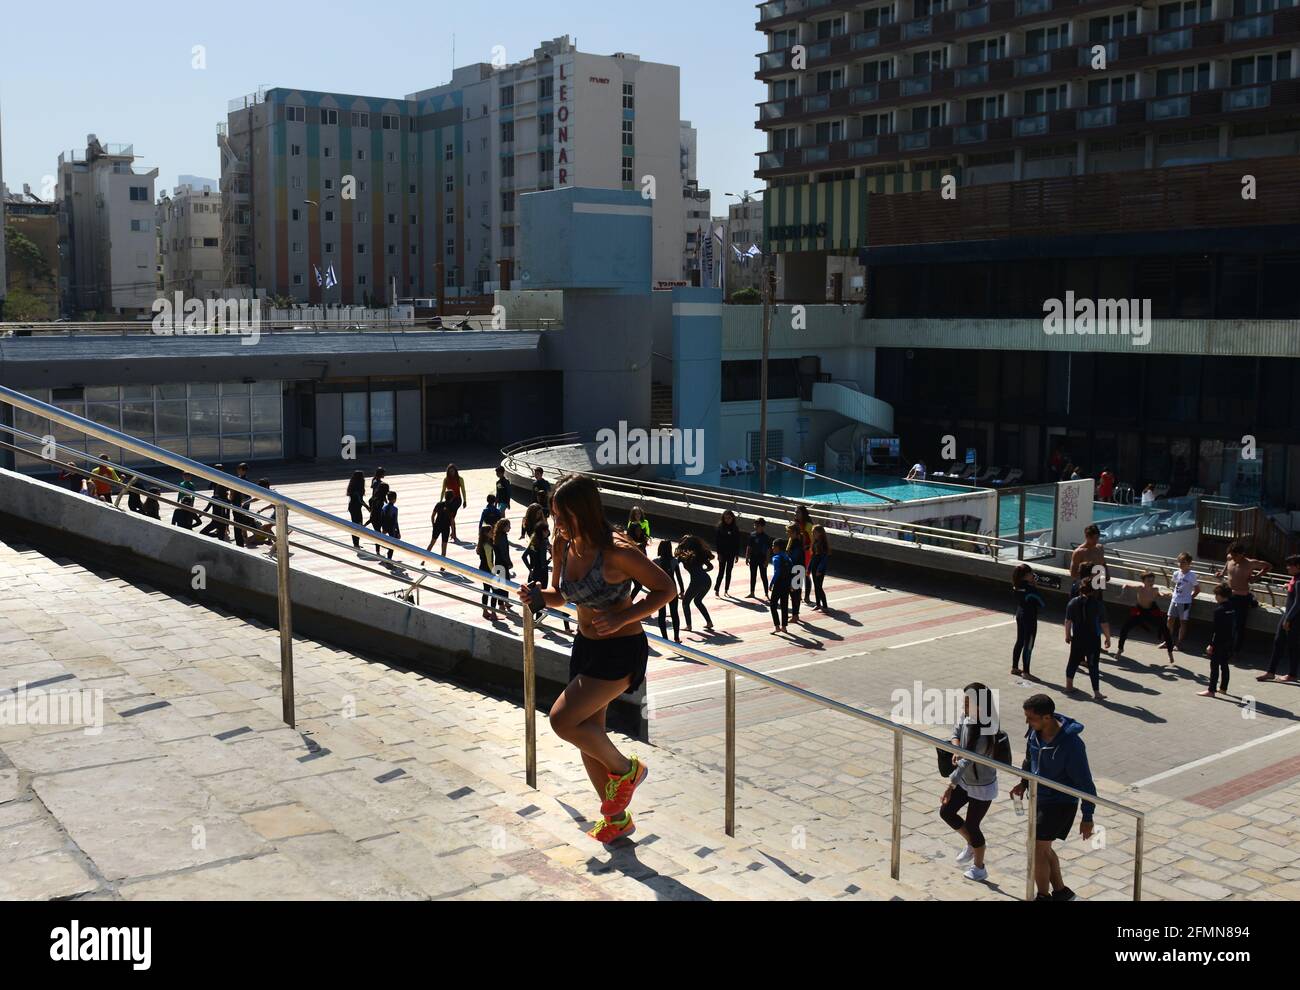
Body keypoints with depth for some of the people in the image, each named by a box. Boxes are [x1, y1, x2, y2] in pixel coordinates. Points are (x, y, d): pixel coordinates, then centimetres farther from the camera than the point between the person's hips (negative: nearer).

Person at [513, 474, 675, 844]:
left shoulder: (616, 552, -24)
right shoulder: (564, 547, -3)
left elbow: (666, 589, -16)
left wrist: (621, 619, -25)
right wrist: (538, 595, -8)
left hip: (622, 651, -8)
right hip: (585, 646, 8)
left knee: (562, 720, -19)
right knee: (587, 736, 12)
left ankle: (625, 769, 7)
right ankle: (617, 818, 32)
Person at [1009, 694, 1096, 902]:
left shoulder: (1071, 744, -29)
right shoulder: (1035, 733, -9)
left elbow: (1085, 783, -21)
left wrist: (1087, 818, -16)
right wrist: (1023, 782, 4)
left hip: (1061, 804, -7)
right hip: (1039, 798, 7)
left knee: (1037, 850, -4)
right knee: (1043, 849, 18)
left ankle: (1043, 896, 16)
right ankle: (1061, 891, 36)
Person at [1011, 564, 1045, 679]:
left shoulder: (1016, 587, -2)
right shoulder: (1030, 589, -24)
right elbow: (1042, 603, -16)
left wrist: (1033, 586, -1)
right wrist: (1035, 586, -11)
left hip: (1020, 616, 8)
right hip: (1030, 619, -8)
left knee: (1019, 642, 19)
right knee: (1028, 645, 1)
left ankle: (1015, 668, 28)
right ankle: (1026, 673, 7)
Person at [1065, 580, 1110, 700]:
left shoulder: (1073, 603, -3)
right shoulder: (1097, 605, -11)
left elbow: (1068, 621, 1)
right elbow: (1104, 624, -10)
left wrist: (1068, 635, 13)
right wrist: (1108, 638, 1)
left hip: (1077, 639, 3)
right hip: (1093, 640, -3)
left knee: (1073, 661, 19)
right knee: (1093, 665, 0)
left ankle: (1069, 686, 29)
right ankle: (1096, 693, -1)